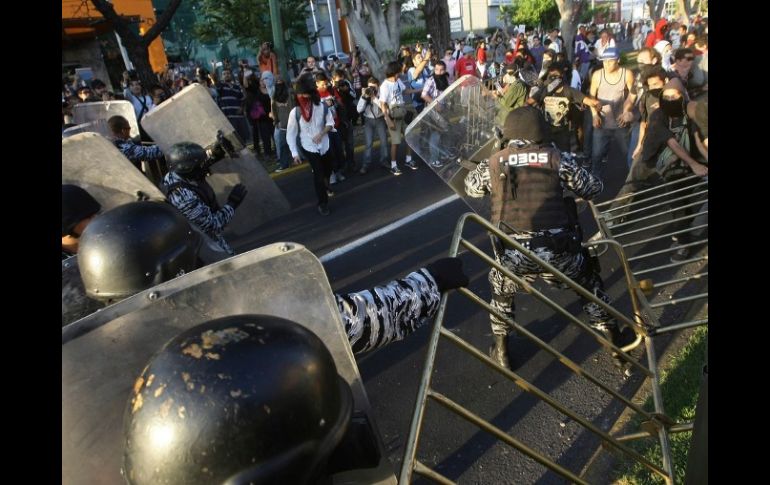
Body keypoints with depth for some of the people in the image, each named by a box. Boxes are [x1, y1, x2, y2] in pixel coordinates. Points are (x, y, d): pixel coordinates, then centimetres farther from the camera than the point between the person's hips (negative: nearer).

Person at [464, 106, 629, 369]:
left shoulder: (493, 163, 7)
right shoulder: (557, 158, 4)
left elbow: (470, 187, 26)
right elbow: (594, 188, 13)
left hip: (512, 257, 0)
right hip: (558, 253, 0)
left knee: (501, 291, 34)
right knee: (590, 284, 31)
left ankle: (501, 352, 39)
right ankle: (614, 340, 42)